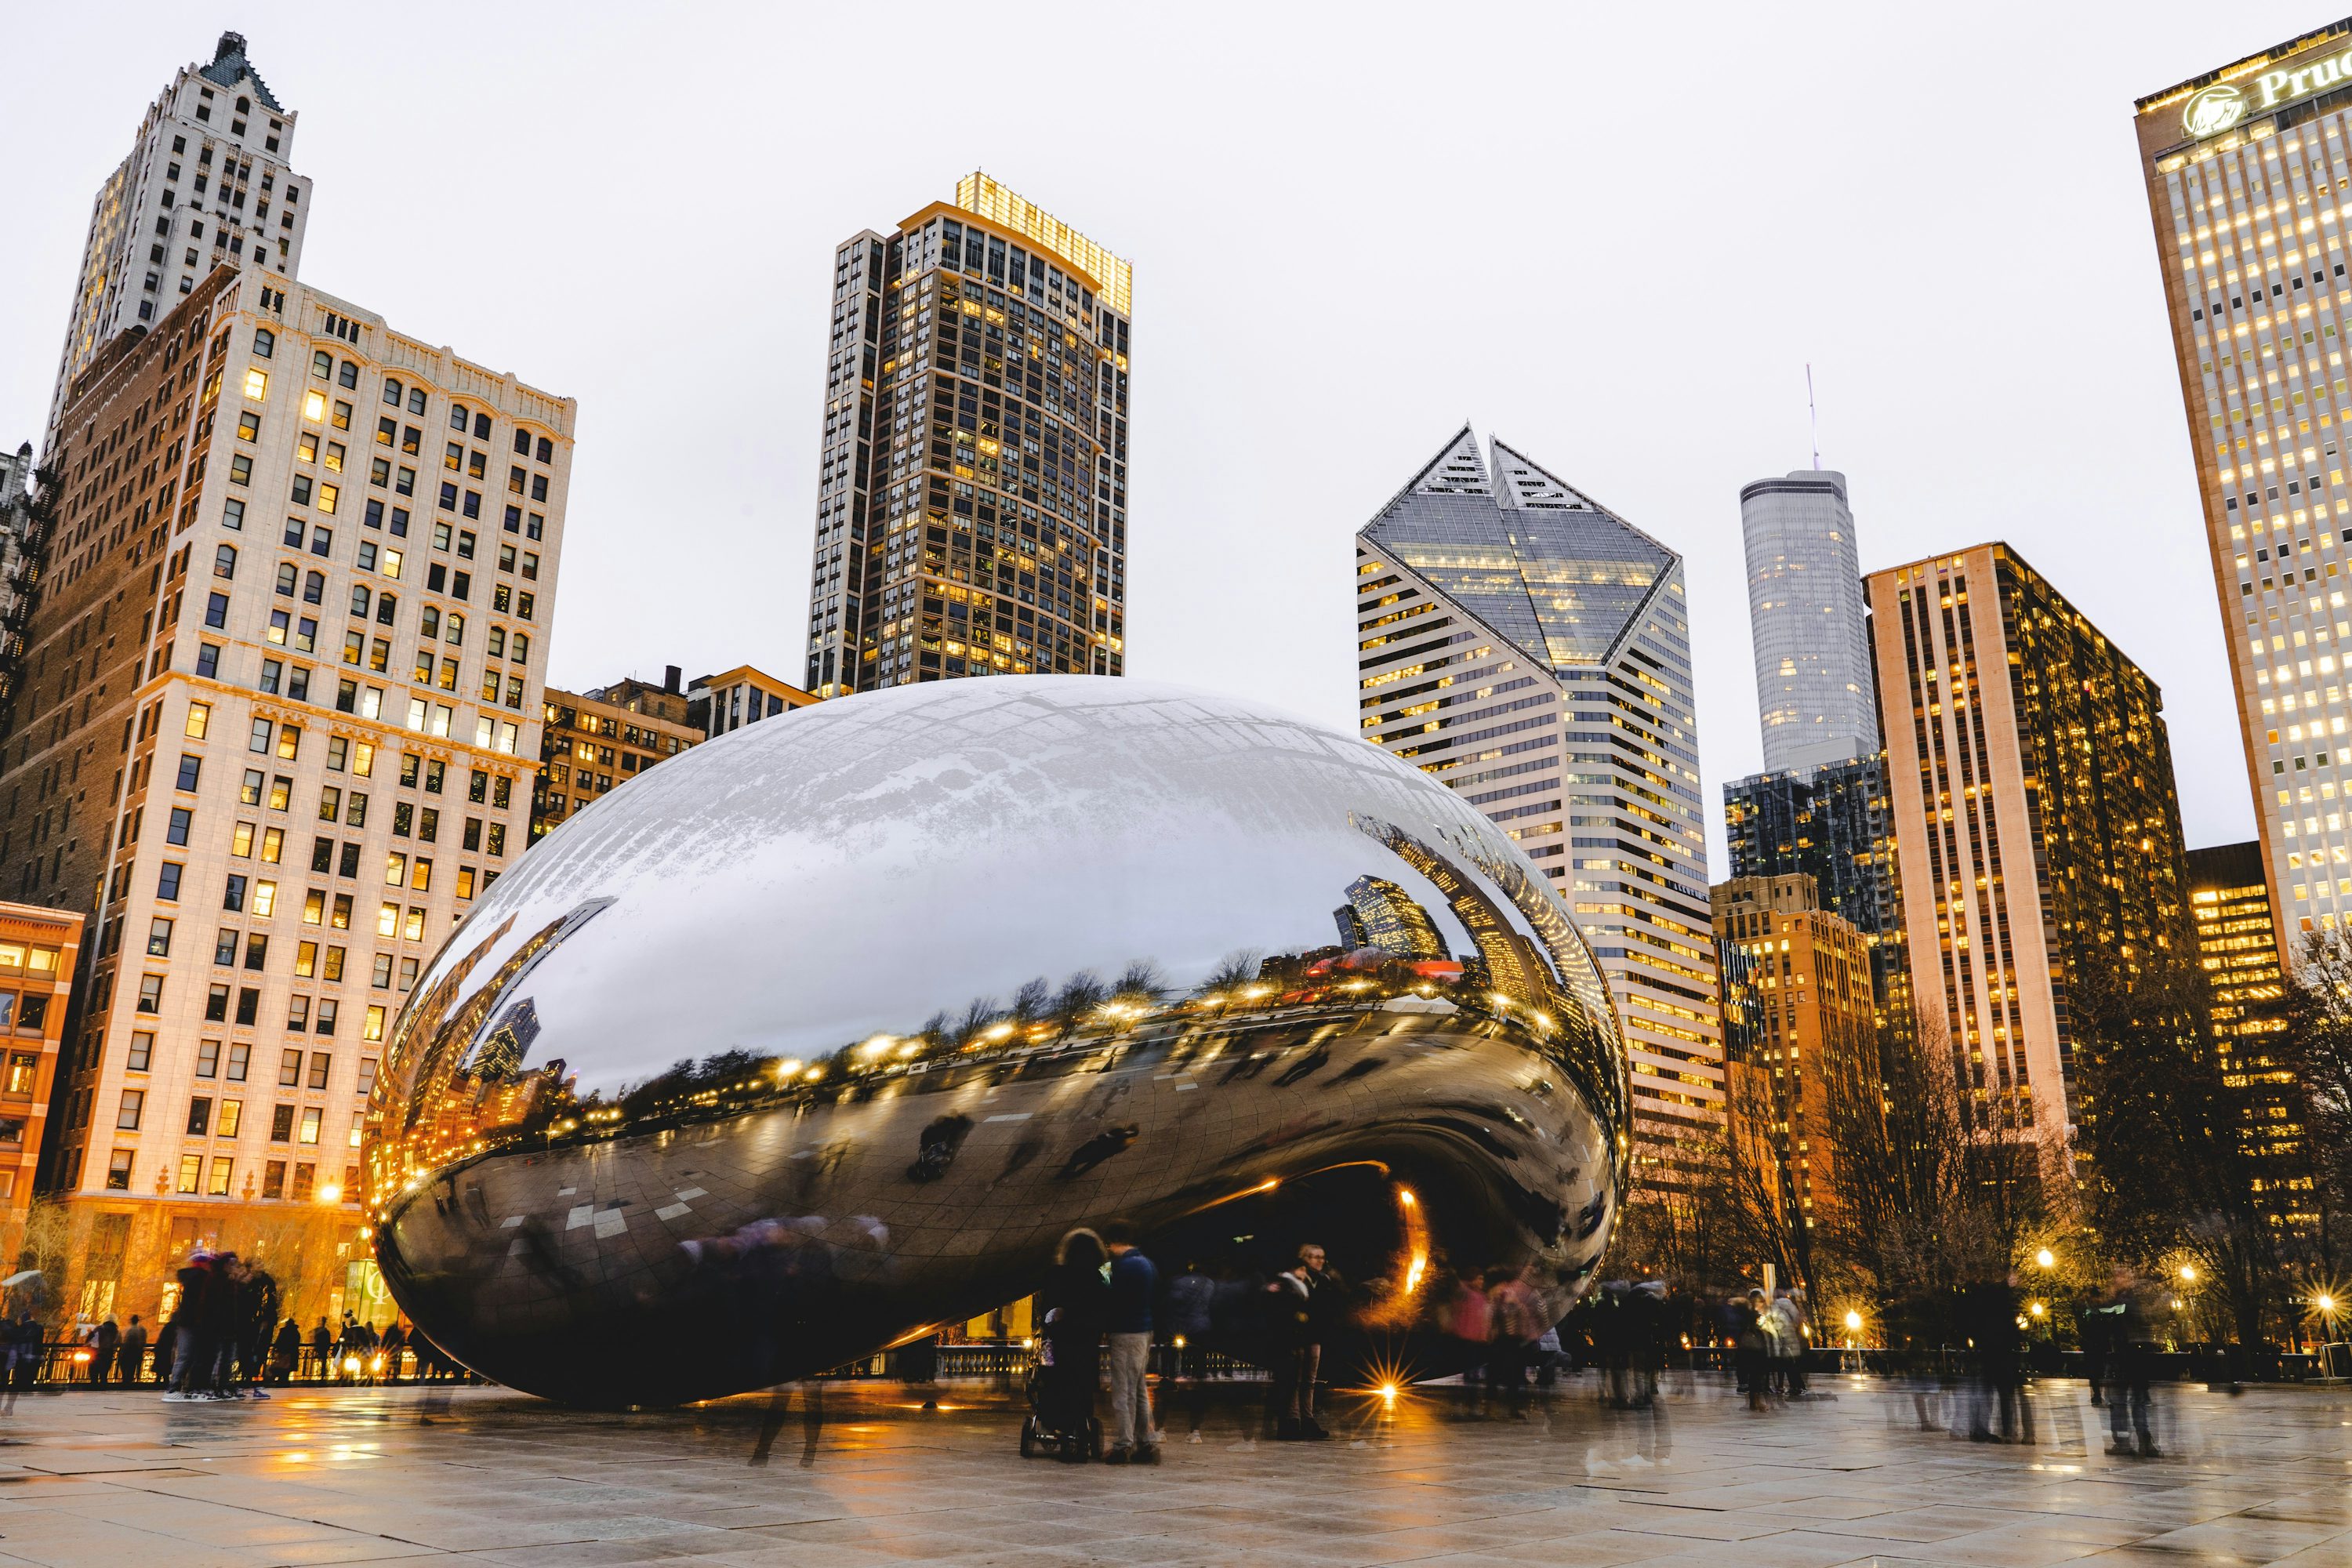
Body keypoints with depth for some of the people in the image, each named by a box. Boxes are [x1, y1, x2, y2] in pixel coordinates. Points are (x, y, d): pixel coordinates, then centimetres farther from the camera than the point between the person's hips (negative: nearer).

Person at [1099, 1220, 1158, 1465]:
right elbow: (1156, 1297, 17)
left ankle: (1122, 1446, -1)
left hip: (1126, 1333, -9)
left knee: (1122, 1391, -4)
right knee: (1140, 1390, 14)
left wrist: (1105, 1325, -3)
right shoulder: (1147, 1263, 14)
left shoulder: (1124, 1266, -15)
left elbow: (1116, 1301, -17)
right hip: (1145, 1331, 9)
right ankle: (1147, 1443, 15)